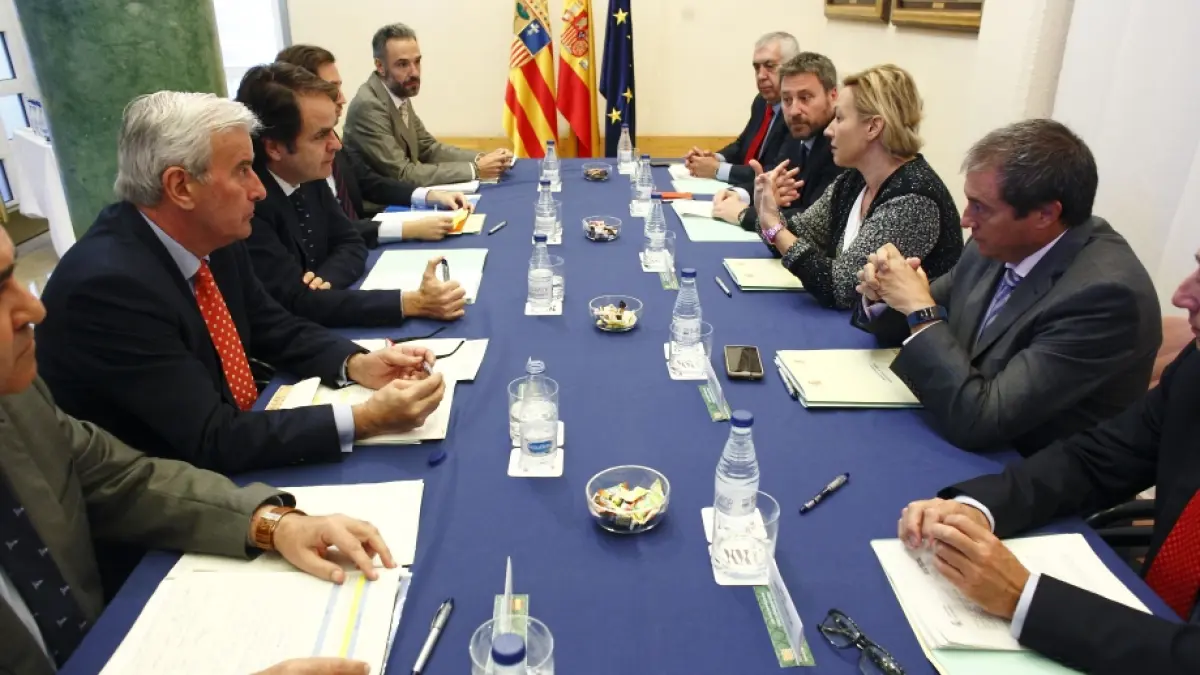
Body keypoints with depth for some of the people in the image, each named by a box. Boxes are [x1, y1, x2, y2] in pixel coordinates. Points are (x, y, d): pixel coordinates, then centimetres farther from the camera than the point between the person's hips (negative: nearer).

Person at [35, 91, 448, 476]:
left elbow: (273, 329, 7)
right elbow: (212, 439, -28)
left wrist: (356, 365, -10)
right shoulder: (108, 285, -28)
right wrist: (365, 420, -30)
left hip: (231, 459, 7)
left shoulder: (212, 236, -6)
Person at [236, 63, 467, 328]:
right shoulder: (244, 203, -24)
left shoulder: (309, 177, -3)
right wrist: (410, 303, -28)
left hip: (317, 326, 6)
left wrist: (325, 279, -16)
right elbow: (298, 303, -25)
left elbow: (351, 245, 6)